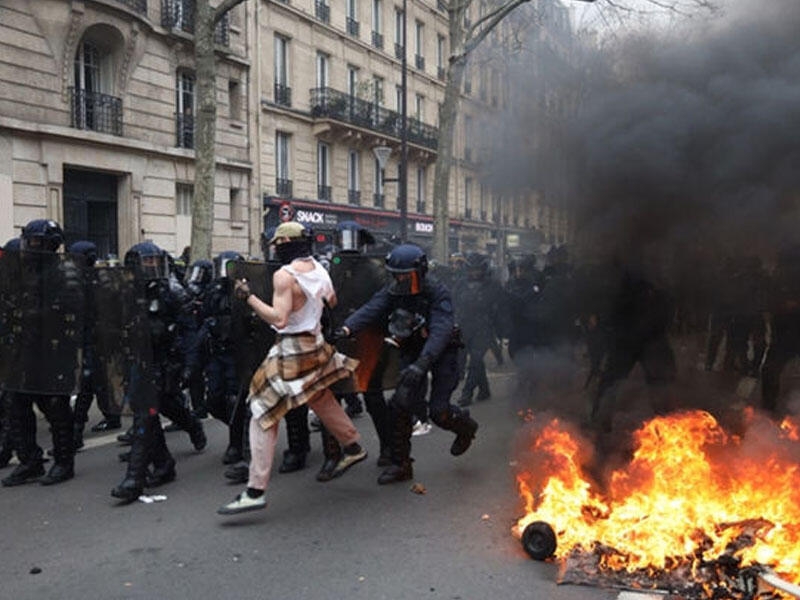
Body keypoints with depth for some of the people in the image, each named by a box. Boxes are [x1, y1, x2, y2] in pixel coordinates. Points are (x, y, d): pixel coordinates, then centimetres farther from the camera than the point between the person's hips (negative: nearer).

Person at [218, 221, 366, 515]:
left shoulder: (284, 275, -18)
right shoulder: (319, 268, 4)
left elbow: (279, 319, -25)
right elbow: (332, 301, 18)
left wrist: (248, 297, -18)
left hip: (290, 352, -8)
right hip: (316, 345, 8)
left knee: (263, 416, -3)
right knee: (324, 402, 27)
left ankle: (255, 491, -4)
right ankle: (353, 447, 44)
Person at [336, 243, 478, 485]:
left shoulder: (437, 294, -22)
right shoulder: (392, 292, -8)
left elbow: (440, 331, -35)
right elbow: (369, 310, -24)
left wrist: (421, 364, -50)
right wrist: (346, 329, -44)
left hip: (442, 352, -4)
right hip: (413, 351, 5)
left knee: (438, 411, -10)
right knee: (399, 405, -7)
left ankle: (465, 424, 27)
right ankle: (400, 464, 9)